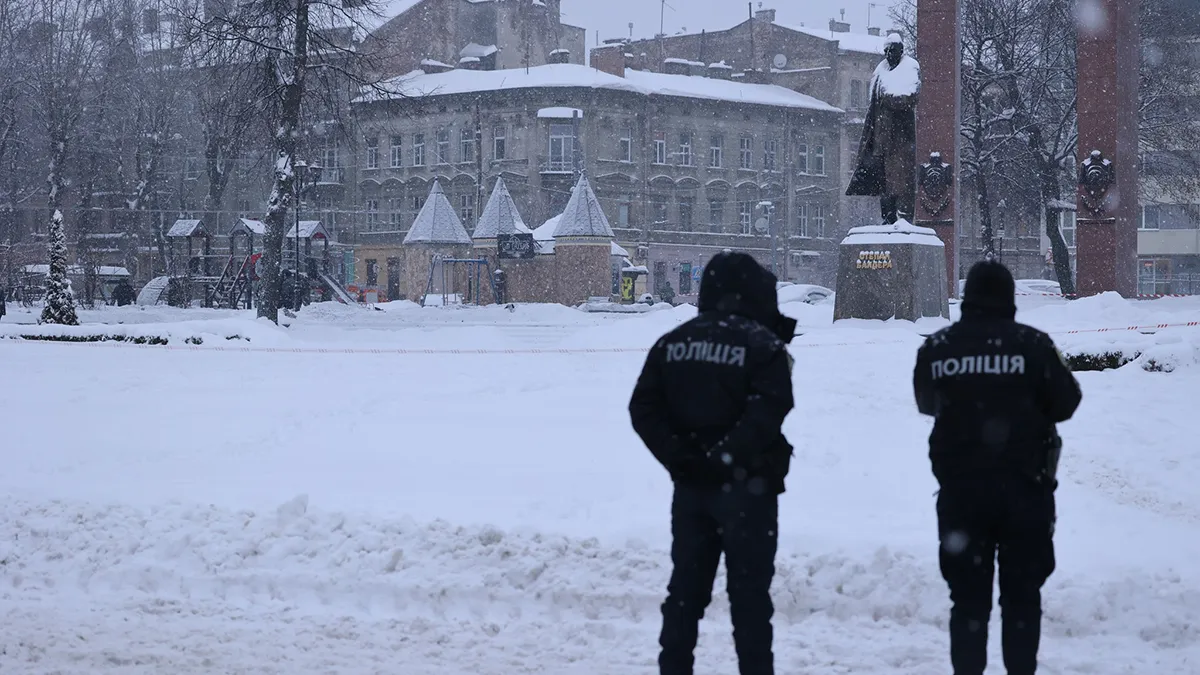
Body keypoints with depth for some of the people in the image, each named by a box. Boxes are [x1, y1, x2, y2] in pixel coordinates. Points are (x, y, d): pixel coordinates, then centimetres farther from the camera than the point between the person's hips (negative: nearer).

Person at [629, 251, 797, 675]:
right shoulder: (763, 344, -9)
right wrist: (730, 455, -17)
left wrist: (679, 457, -2)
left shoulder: (672, 342, 8)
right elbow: (767, 414, -22)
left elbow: (643, 409, 2)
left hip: (690, 485, 5)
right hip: (746, 485, -5)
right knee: (749, 592, 1)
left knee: (686, 587, 12)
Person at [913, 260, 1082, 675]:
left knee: (968, 592, 8)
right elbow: (1066, 403, -1)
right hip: (1024, 486, -2)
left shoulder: (937, 348, -1)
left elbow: (927, 403, 15)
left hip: (960, 487, 2)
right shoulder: (1033, 345, -9)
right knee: (1022, 592, 8)